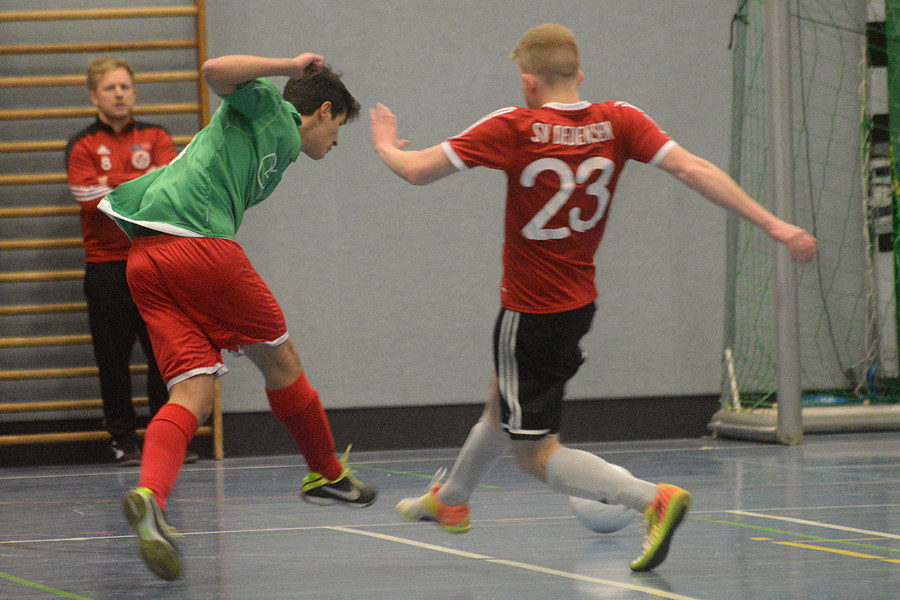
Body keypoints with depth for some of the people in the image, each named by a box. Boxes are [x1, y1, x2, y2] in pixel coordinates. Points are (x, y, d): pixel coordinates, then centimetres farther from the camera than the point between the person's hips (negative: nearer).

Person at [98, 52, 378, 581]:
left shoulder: (281, 146, 32)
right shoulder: (268, 107, 8)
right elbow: (215, 70, -10)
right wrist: (291, 65, -3)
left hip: (146, 259, 9)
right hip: (199, 242, -9)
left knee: (194, 394, -4)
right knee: (279, 360, 11)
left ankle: (150, 495, -30)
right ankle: (328, 474, 28)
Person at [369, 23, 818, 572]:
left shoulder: (514, 128, -19)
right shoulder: (618, 122, -8)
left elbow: (417, 171, -15)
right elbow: (693, 169, -17)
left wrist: (386, 145, 9)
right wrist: (775, 225, -17)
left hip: (530, 313, -7)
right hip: (579, 304, 7)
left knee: (535, 451, -3)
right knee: (501, 406, 30)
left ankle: (653, 499, -23)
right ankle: (450, 499, 54)